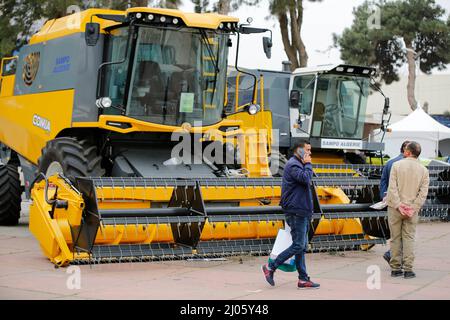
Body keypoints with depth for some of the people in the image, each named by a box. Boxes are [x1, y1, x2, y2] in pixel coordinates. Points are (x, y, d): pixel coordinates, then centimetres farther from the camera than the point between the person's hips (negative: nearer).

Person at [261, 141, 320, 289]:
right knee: (298, 245, -10)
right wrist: (308, 164, -14)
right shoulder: (293, 165, -12)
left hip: (302, 212, 11)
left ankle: (303, 279, 11)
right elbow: (305, 178, -27)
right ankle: (270, 267, -2)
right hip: (297, 212, -11)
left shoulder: (298, 165, 21)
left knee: (302, 246, 9)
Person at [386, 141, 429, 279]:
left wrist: (398, 205, -11)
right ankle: (408, 270, 0)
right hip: (412, 209, 1)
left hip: (395, 207, -1)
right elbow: (423, 192, -5)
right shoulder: (424, 170, 1)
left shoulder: (397, 165, -5)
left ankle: (395, 268, 9)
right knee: (409, 238, 5)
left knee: (395, 238, 6)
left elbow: (392, 187, -11)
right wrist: (414, 209, -7)